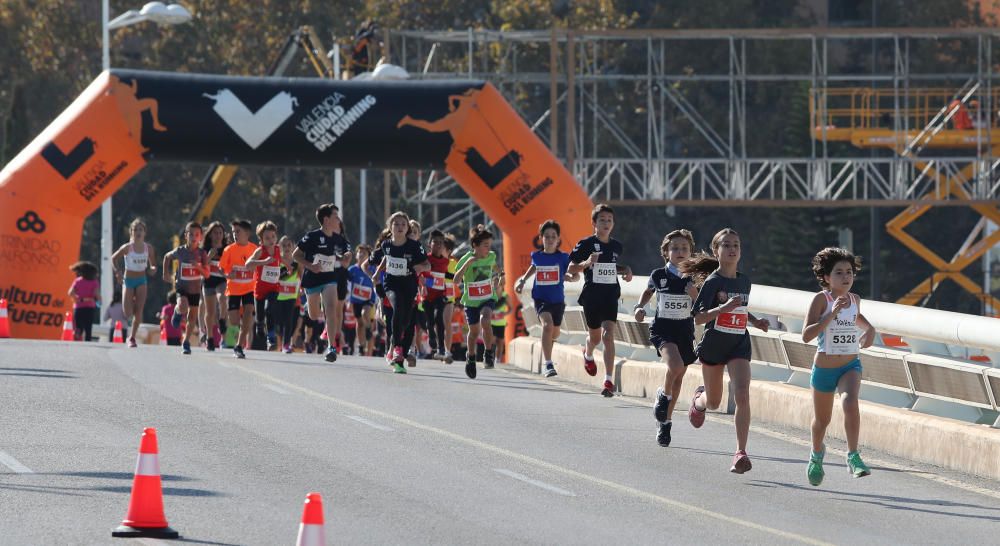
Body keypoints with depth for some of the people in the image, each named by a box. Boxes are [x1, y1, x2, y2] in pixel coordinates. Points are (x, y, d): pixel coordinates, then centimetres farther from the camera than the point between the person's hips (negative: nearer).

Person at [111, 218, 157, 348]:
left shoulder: (148, 248, -4)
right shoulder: (127, 248, -11)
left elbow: (152, 264, 8)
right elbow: (113, 258, 0)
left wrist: (153, 268, -15)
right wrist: (116, 271, -17)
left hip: (141, 281, 2)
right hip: (128, 280, -2)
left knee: (139, 311, -10)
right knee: (128, 314, -6)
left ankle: (132, 337, 2)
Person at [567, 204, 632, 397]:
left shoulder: (616, 246, 7)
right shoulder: (586, 244, -6)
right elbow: (571, 268, -7)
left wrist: (625, 271, 5)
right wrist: (586, 263, -25)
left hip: (611, 296, 1)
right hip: (592, 295, -1)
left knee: (608, 335, -15)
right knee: (595, 336, 15)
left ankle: (609, 381, -18)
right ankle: (588, 355, 54)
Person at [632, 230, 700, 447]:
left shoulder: (693, 277, -2)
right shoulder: (659, 276, -3)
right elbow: (648, 291, 17)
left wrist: (695, 294, -19)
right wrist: (640, 307, 0)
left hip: (685, 331, 3)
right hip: (662, 329, -3)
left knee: (678, 378, 10)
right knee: (675, 364, -29)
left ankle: (665, 422, 25)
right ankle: (664, 395, 2)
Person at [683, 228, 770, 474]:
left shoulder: (744, 281, 5)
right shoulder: (712, 282, -11)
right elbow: (698, 317, -18)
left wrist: (756, 321, 6)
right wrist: (724, 307, -31)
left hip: (739, 345, 2)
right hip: (713, 344, -2)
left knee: (742, 395, -19)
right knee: (713, 402, 15)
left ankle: (741, 453, -19)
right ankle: (699, 399, 55)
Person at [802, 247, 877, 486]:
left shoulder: (854, 299, 0)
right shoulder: (821, 299, -15)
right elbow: (806, 335, -25)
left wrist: (869, 329, 5)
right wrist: (832, 314, -32)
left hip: (850, 366, 2)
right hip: (824, 368, -2)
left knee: (850, 403, -29)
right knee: (822, 419, 16)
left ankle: (853, 457, -26)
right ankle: (817, 453, 47)